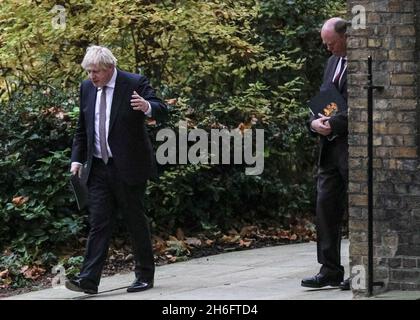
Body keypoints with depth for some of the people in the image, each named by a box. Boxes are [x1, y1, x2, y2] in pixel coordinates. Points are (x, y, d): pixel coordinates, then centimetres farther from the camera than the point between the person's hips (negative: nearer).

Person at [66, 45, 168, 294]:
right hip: (98, 169, 5)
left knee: (136, 222, 4)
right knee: (99, 223, -1)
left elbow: (162, 110, -17)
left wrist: (147, 107, -39)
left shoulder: (135, 84, -8)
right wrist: (77, 159, 8)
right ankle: (89, 280, -8)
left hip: (129, 167, -4)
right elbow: (82, 129, 18)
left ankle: (145, 276, 16)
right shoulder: (87, 88, 9)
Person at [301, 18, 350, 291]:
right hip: (331, 145, 8)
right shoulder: (333, 62, 17)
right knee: (326, 205, 4)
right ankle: (330, 271, 8)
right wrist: (315, 122, 0)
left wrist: (334, 124, -17)